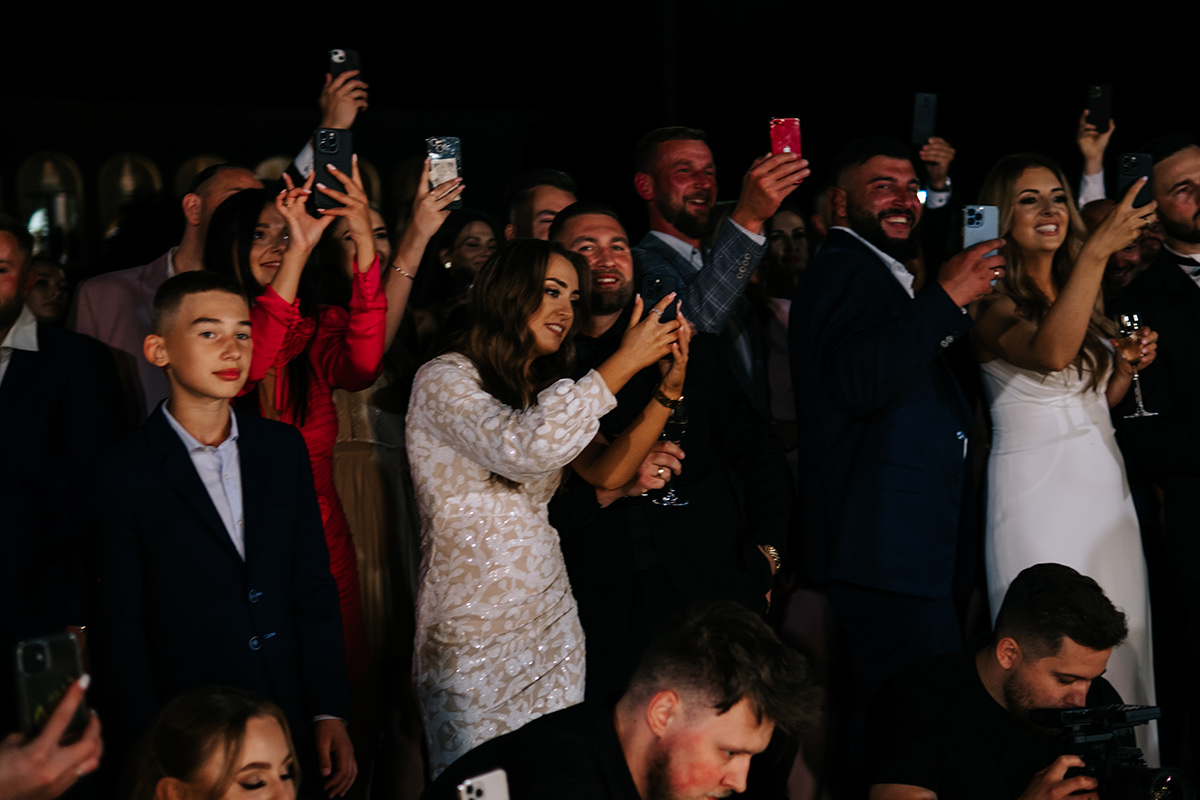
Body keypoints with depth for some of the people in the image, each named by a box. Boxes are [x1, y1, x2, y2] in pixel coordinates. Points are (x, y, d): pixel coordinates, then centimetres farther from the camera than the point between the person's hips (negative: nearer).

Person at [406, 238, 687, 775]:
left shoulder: (547, 391, 15)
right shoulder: (444, 379, -10)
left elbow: (606, 471, 3)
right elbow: (523, 449, -26)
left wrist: (668, 390, -9)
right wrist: (626, 363, -22)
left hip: (550, 617, 7)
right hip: (474, 625, -7)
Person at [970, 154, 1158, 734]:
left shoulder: (1076, 293, 13)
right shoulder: (992, 301, -10)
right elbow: (1052, 353, -31)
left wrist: (1128, 367, 1)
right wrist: (1098, 250, -33)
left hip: (1104, 481, 7)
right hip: (1039, 486, -7)